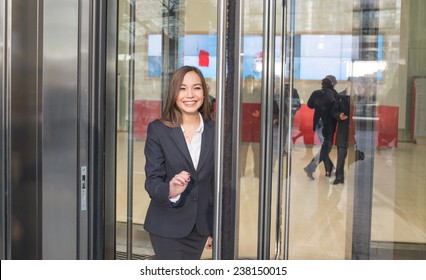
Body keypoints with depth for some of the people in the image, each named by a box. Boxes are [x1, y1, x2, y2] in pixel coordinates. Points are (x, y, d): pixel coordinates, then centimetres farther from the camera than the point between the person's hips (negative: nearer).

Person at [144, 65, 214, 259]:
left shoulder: (214, 131, 1)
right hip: (168, 227, -3)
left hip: (200, 226, 3)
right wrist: (170, 191, -33)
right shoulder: (158, 129, -7)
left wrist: (214, 228, 10)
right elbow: (152, 180, -10)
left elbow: (216, 182, 7)